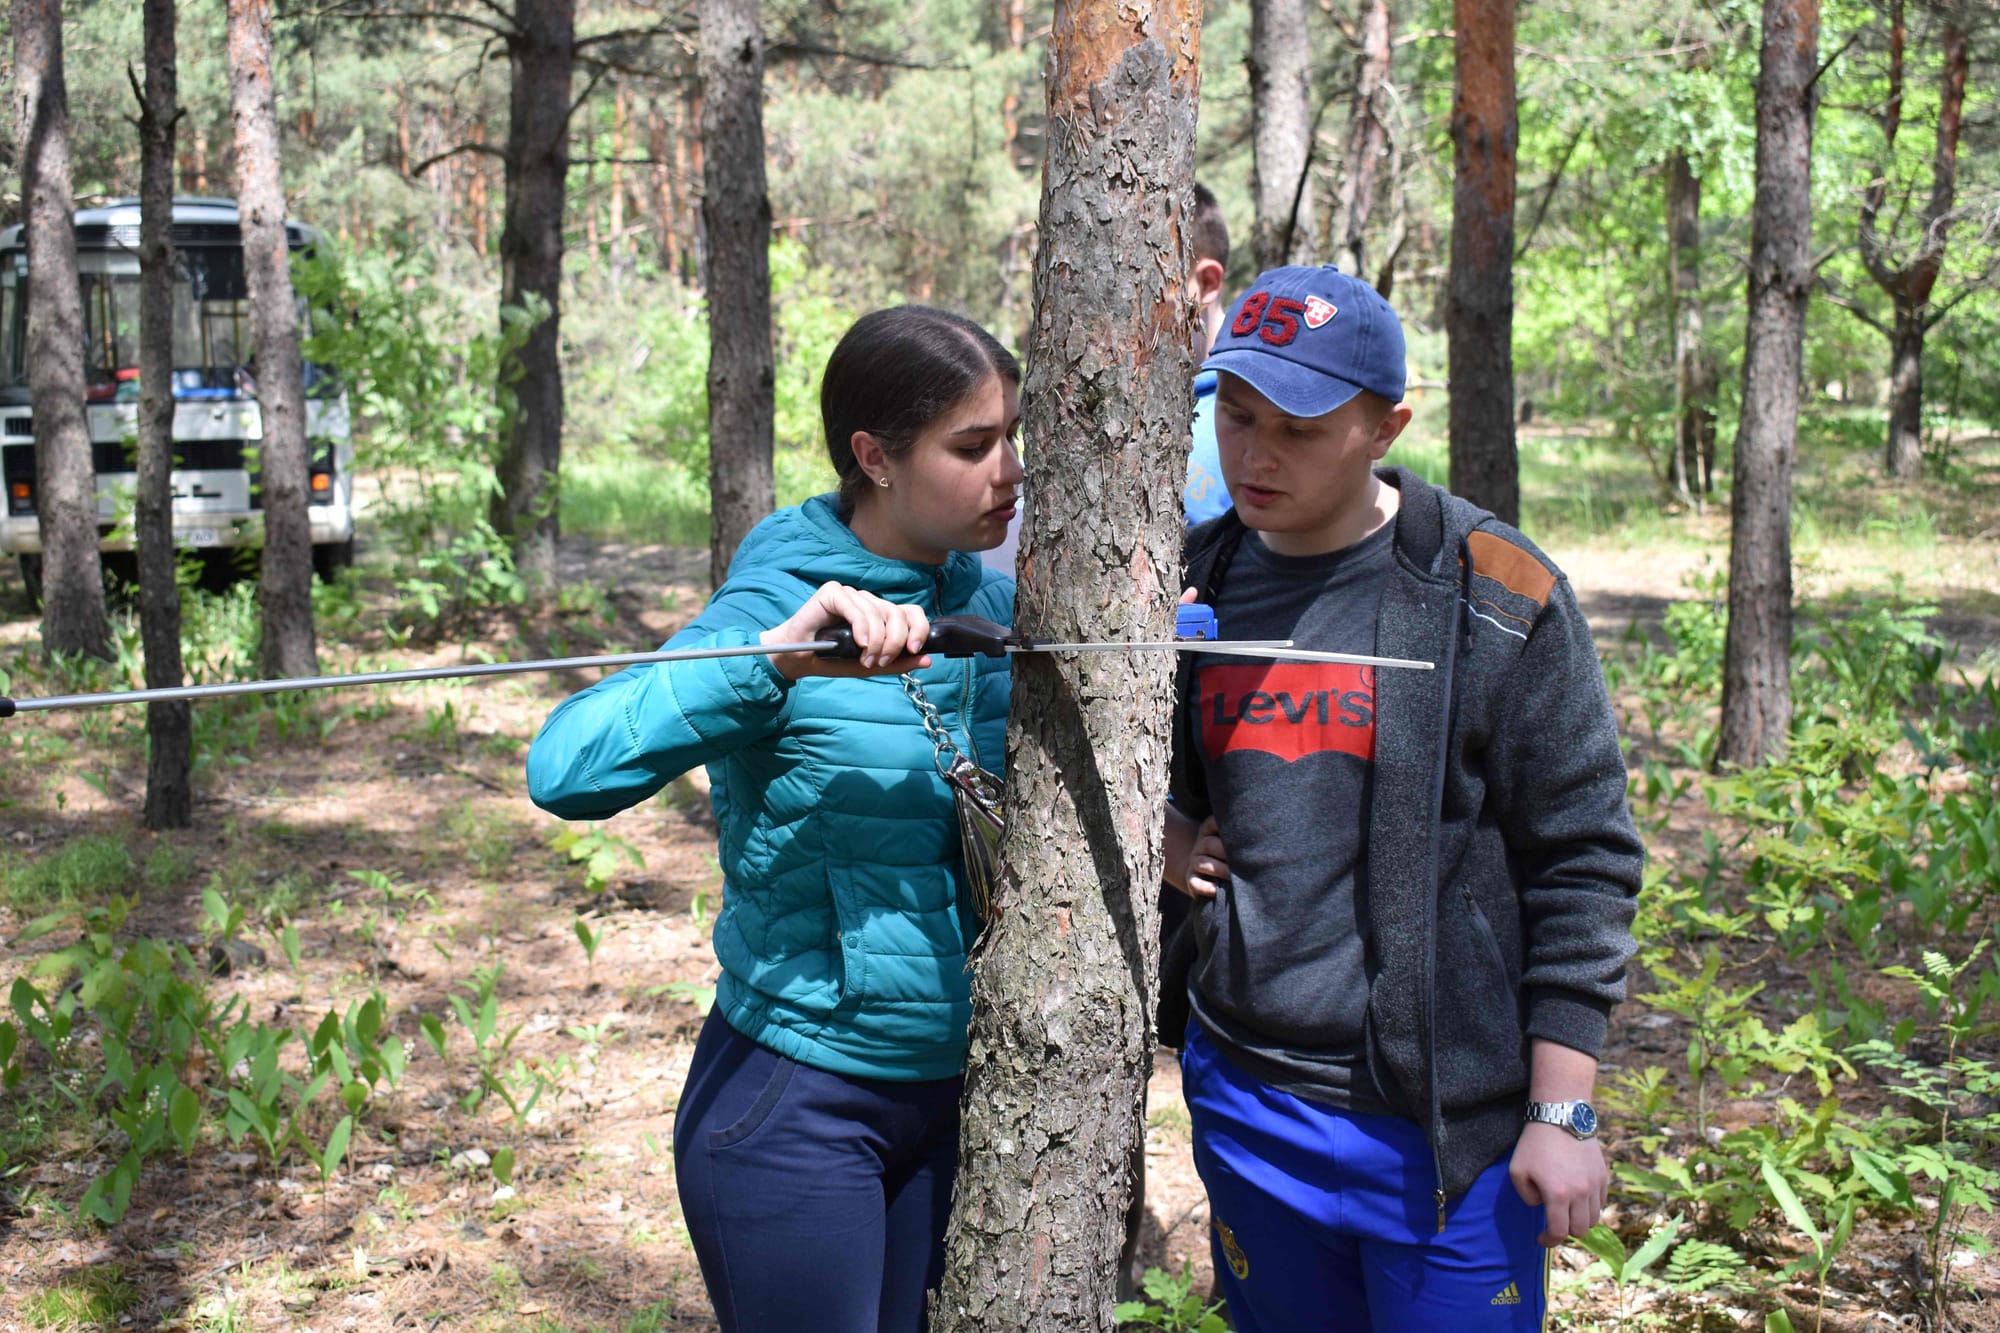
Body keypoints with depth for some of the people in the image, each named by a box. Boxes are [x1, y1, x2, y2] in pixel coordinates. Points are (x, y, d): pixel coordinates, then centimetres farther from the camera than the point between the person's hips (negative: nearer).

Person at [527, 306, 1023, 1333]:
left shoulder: (991, 605, 2)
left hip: (944, 1089, 6)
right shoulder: (775, 610, -16)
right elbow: (565, 772, -29)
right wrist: (774, 659, -37)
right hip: (795, 1106, -6)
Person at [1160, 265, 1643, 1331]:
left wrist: (1563, 1113, -9)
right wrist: (1163, 834, -3)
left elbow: (1580, 861, -8)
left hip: (1445, 1127, -4)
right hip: (1245, 1106, 5)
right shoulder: (1194, 582, 4)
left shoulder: (1495, 596, -10)